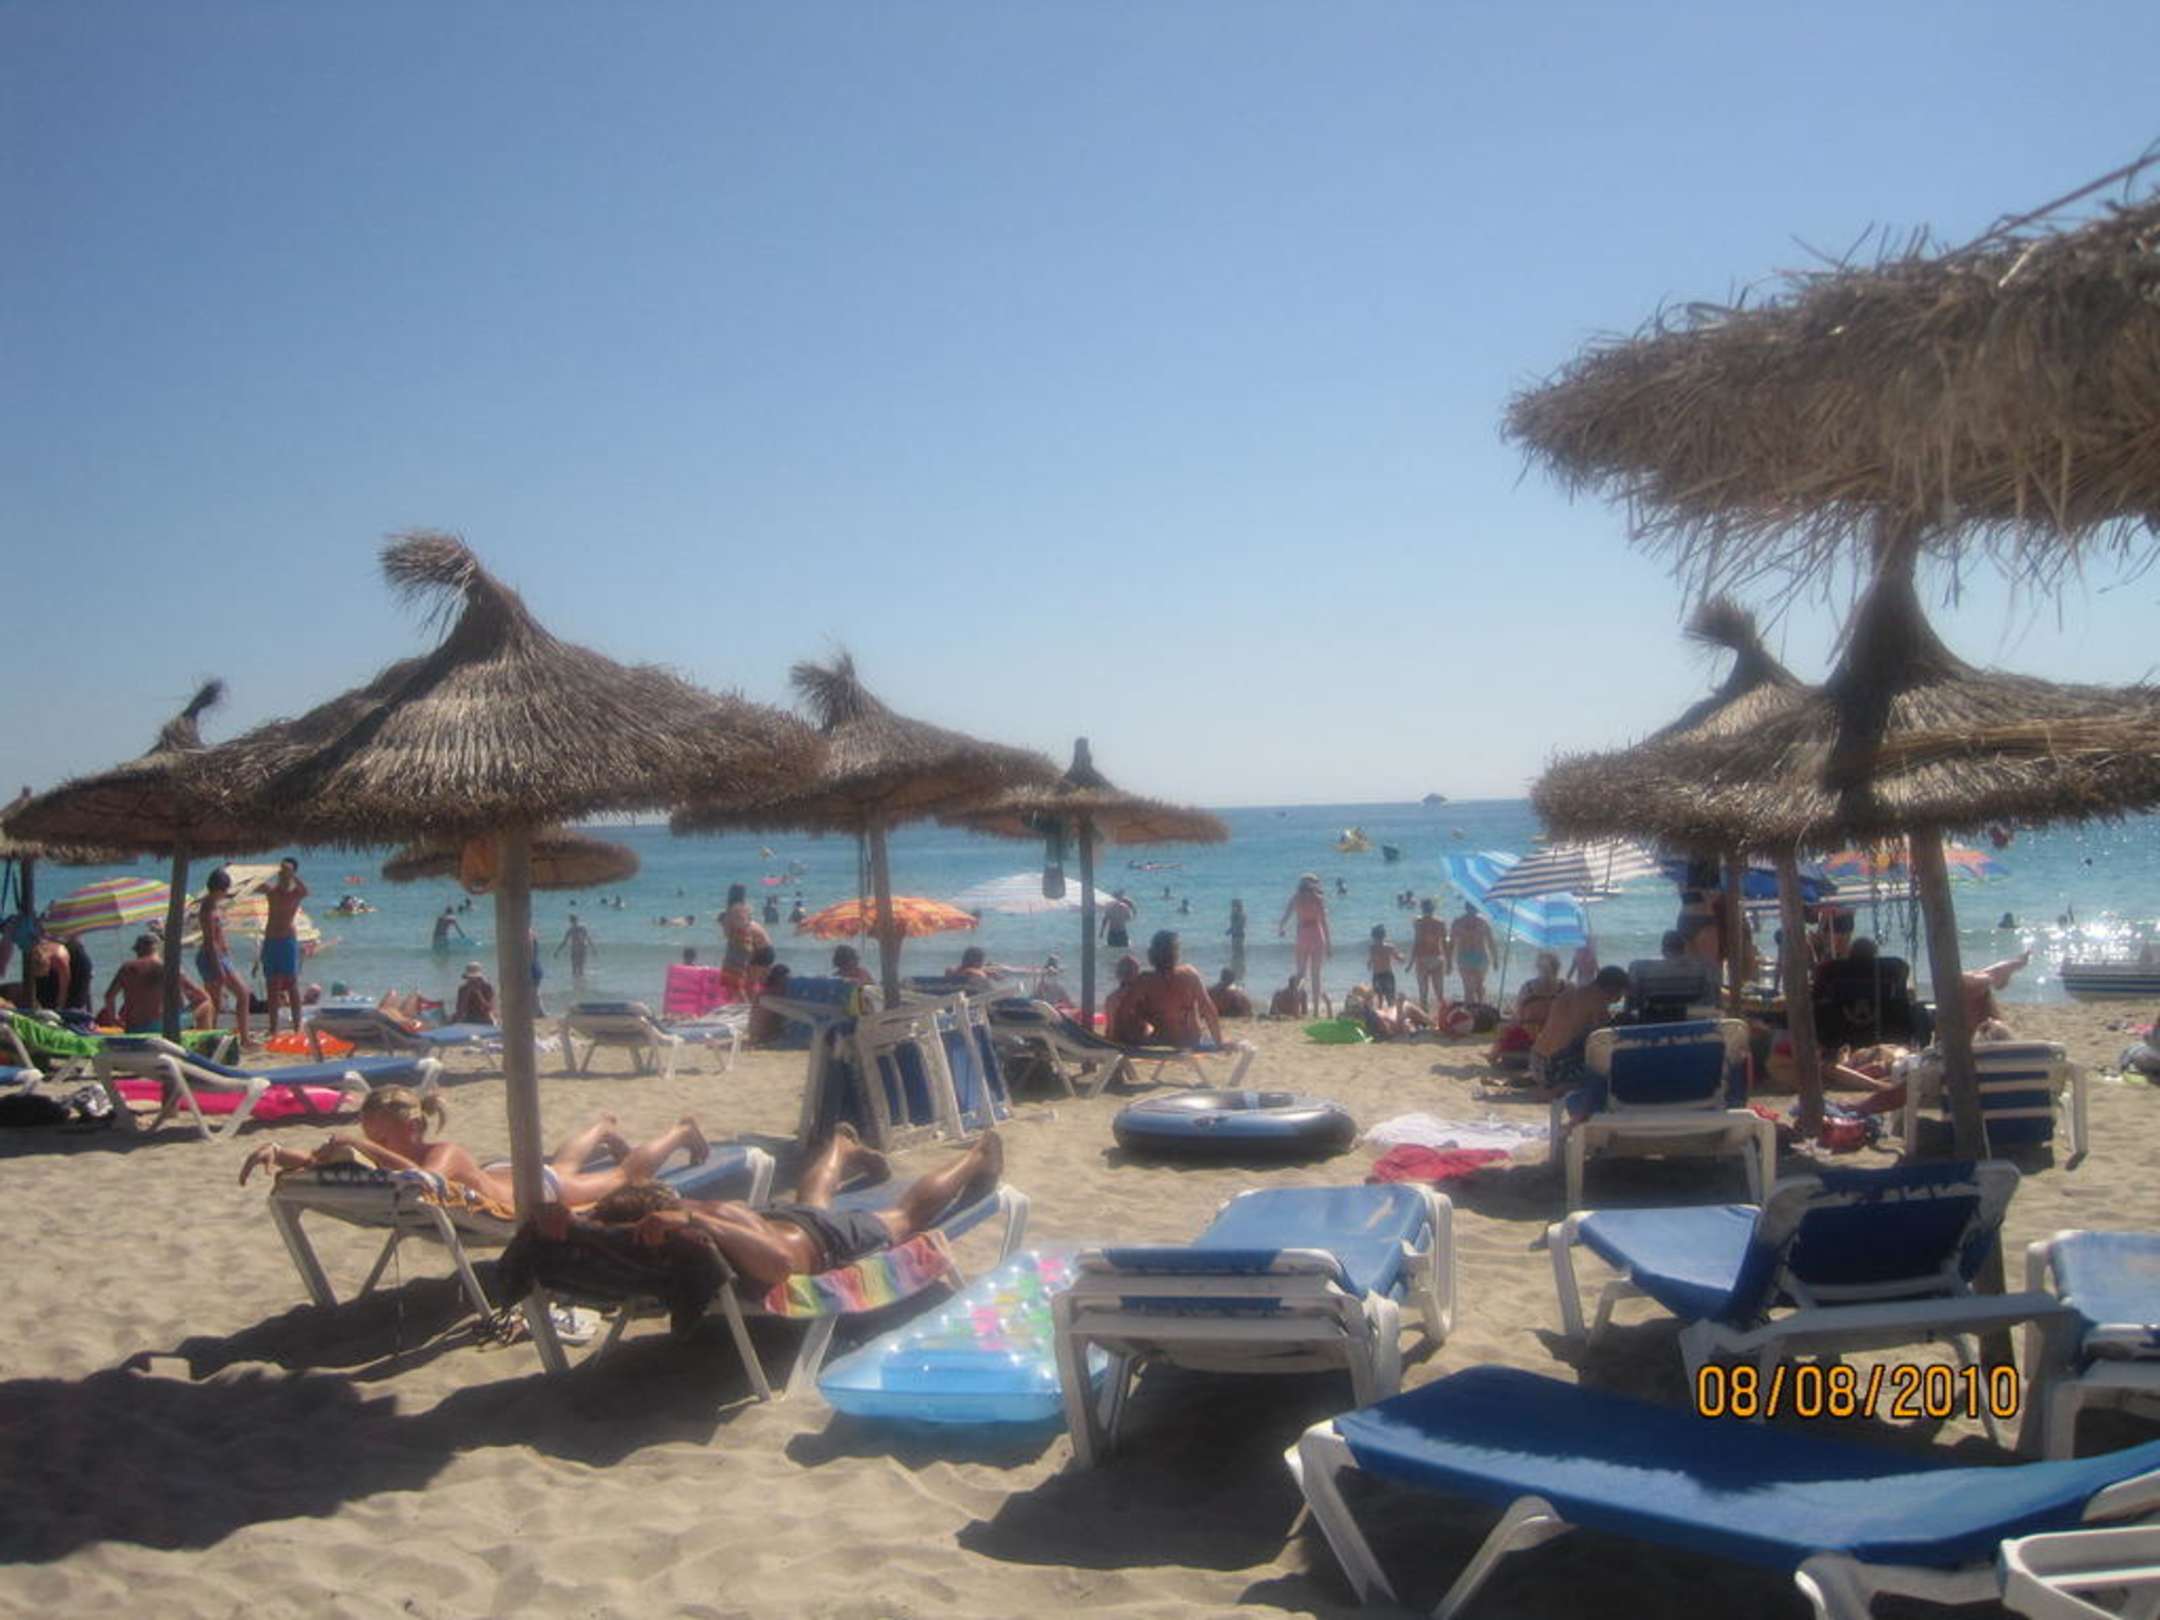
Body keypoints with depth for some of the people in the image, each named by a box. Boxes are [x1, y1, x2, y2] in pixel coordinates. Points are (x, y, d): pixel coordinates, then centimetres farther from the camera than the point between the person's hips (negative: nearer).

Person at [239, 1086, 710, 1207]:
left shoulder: (445, 1153, -46)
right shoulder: (389, 1157, -28)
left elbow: (425, 1179, -69)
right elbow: (317, 1161, -25)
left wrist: (363, 1148, -68)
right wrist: (277, 1151, -44)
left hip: (540, 1188, -6)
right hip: (505, 1174, 7)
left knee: (628, 1175, 21)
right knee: (560, 1162, 41)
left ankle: (682, 1129, 49)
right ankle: (605, 1126, 73)